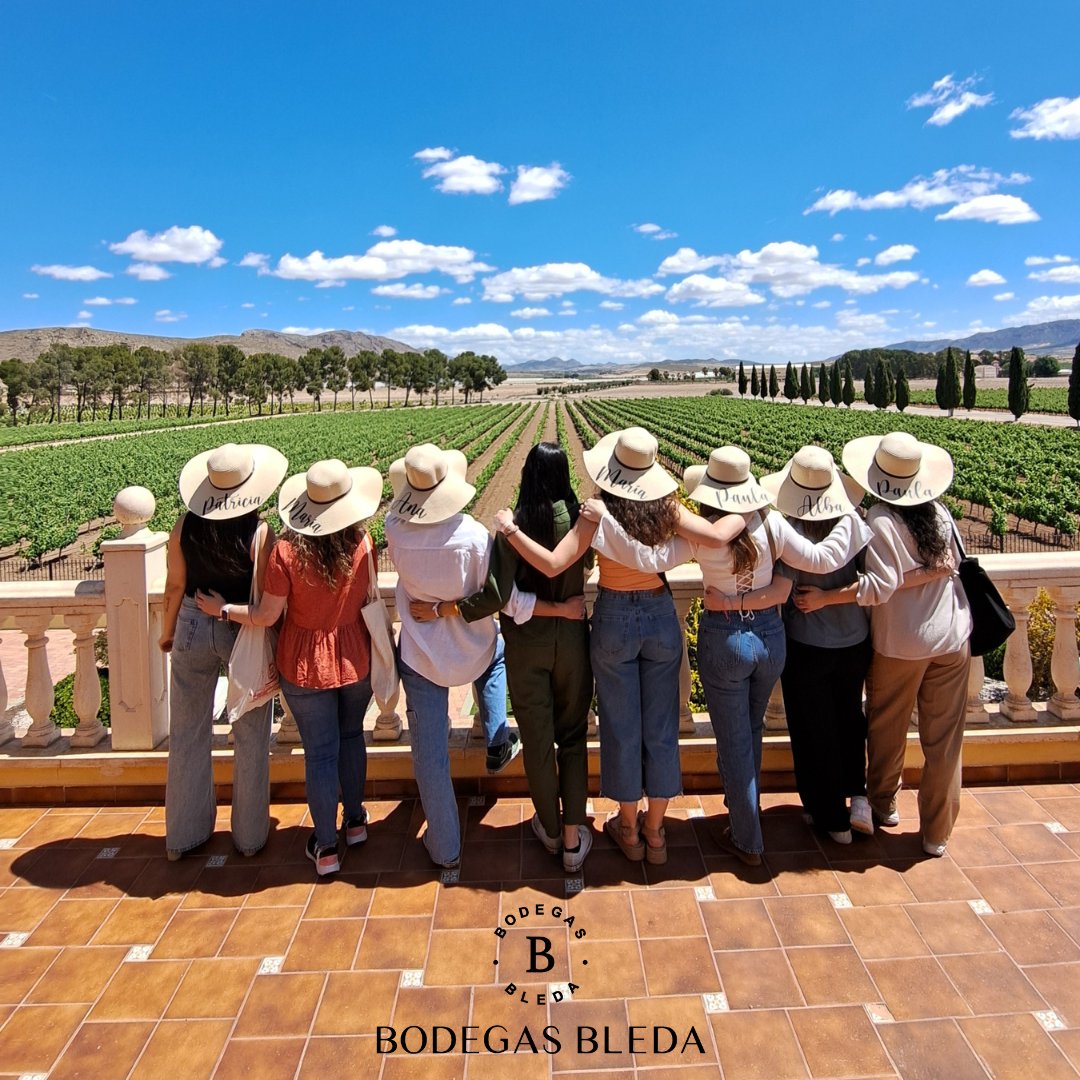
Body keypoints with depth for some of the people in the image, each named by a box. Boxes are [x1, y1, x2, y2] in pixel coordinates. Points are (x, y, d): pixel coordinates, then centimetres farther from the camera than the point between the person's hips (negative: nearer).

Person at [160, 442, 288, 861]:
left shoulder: (185, 526, -8)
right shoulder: (259, 532, -18)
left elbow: (175, 585, 1)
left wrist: (168, 631, 16)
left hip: (193, 627, 3)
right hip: (243, 633, -3)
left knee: (188, 735, 17)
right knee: (250, 739, 13)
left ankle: (183, 835, 31)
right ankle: (249, 835, 25)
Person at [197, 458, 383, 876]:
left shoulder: (287, 551, -21)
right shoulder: (361, 543, -15)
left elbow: (266, 615, -14)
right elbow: (368, 597, -1)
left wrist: (222, 609, 1)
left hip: (305, 665, -2)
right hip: (355, 659, 2)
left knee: (320, 753, 10)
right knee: (351, 735, 24)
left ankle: (326, 847, 22)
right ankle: (355, 821, 38)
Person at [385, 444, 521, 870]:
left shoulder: (396, 529, -17)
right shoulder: (473, 534, -21)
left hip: (420, 655, 0)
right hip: (471, 649, 0)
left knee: (429, 753, 12)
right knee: (496, 650, 38)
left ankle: (445, 848, 25)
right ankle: (497, 745, 37)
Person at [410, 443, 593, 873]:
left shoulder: (514, 526, -17)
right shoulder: (579, 519, -12)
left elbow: (497, 597, -22)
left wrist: (440, 610, -15)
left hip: (525, 646, -1)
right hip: (571, 640, 1)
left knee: (536, 738, 15)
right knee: (573, 736, 14)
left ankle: (550, 829, 32)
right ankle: (573, 837, 19)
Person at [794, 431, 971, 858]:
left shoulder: (880, 519, -18)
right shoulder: (940, 513, -2)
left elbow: (881, 585, -24)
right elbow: (953, 564, 4)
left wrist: (825, 597, -20)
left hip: (900, 644, -4)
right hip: (953, 638, 4)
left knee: (887, 729, 19)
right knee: (944, 739, 11)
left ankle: (883, 804, 38)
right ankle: (937, 833, 21)